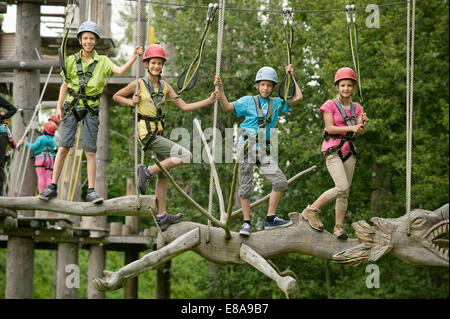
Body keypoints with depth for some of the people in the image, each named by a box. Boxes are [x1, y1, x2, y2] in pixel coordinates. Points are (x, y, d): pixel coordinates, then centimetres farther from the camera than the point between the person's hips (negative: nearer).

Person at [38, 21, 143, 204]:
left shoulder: (102, 62, 3)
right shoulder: (71, 61, 6)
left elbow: (121, 71, -14)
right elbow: (65, 86, 11)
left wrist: (134, 57, -28)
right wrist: (59, 108, 4)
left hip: (91, 110, 0)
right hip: (71, 107, 0)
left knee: (90, 151, -3)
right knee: (63, 147, -8)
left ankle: (91, 191, 0)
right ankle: (52, 187, -3)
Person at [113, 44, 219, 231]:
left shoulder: (165, 87, 8)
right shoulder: (139, 84, -8)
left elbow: (184, 107, 7)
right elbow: (116, 96, 4)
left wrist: (208, 101, -2)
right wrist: (131, 102, -13)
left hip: (159, 133, 7)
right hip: (147, 132, -7)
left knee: (163, 175, 13)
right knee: (185, 156, -17)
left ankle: (162, 216, 21)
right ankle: (147, 172, -8)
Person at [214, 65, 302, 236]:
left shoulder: (276, 103, 12)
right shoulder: (248, 101, 2)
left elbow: (298, 97, 10)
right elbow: (226, 106, -3)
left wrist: (291, 76, 12)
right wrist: (220, 89, -15)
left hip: (263, 149, 3)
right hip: (247, 145, -3)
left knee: (280, 182, -8)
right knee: (245, 187, -2)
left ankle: (270, 219, 1)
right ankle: (246, 223, 7)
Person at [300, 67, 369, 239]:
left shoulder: (356, 107, 12)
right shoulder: (330, 105, -3)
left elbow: (360, 131, 1)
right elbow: (330, 128, -11)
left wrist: (363, 124, -22)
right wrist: (351, 128, -21)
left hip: (349, 151, 6)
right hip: (332, 149, -6)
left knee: (345, 191, 1)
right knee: (342, 187, -20)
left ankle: (339, 227, 5)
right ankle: (311, 211, -6)